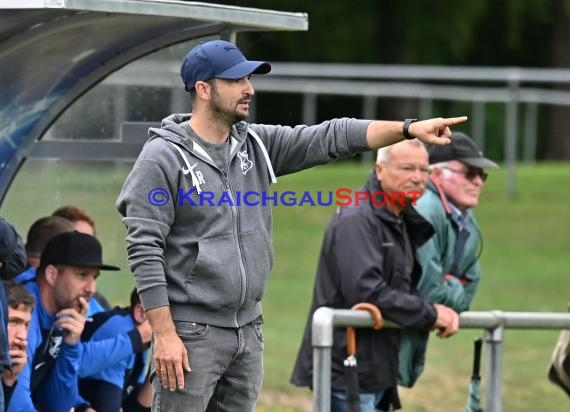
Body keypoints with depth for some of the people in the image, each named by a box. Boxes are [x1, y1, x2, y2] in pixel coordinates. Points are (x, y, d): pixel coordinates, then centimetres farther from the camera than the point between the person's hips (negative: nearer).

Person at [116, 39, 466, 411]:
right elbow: (145, 251, -14)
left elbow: (329, 138, 4)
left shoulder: (257, 145, 9)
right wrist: (165, 335, -19)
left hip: (249, 330, 7)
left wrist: (409, 129, -9)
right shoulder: (164, 157, -10)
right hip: (191, 334, -7)